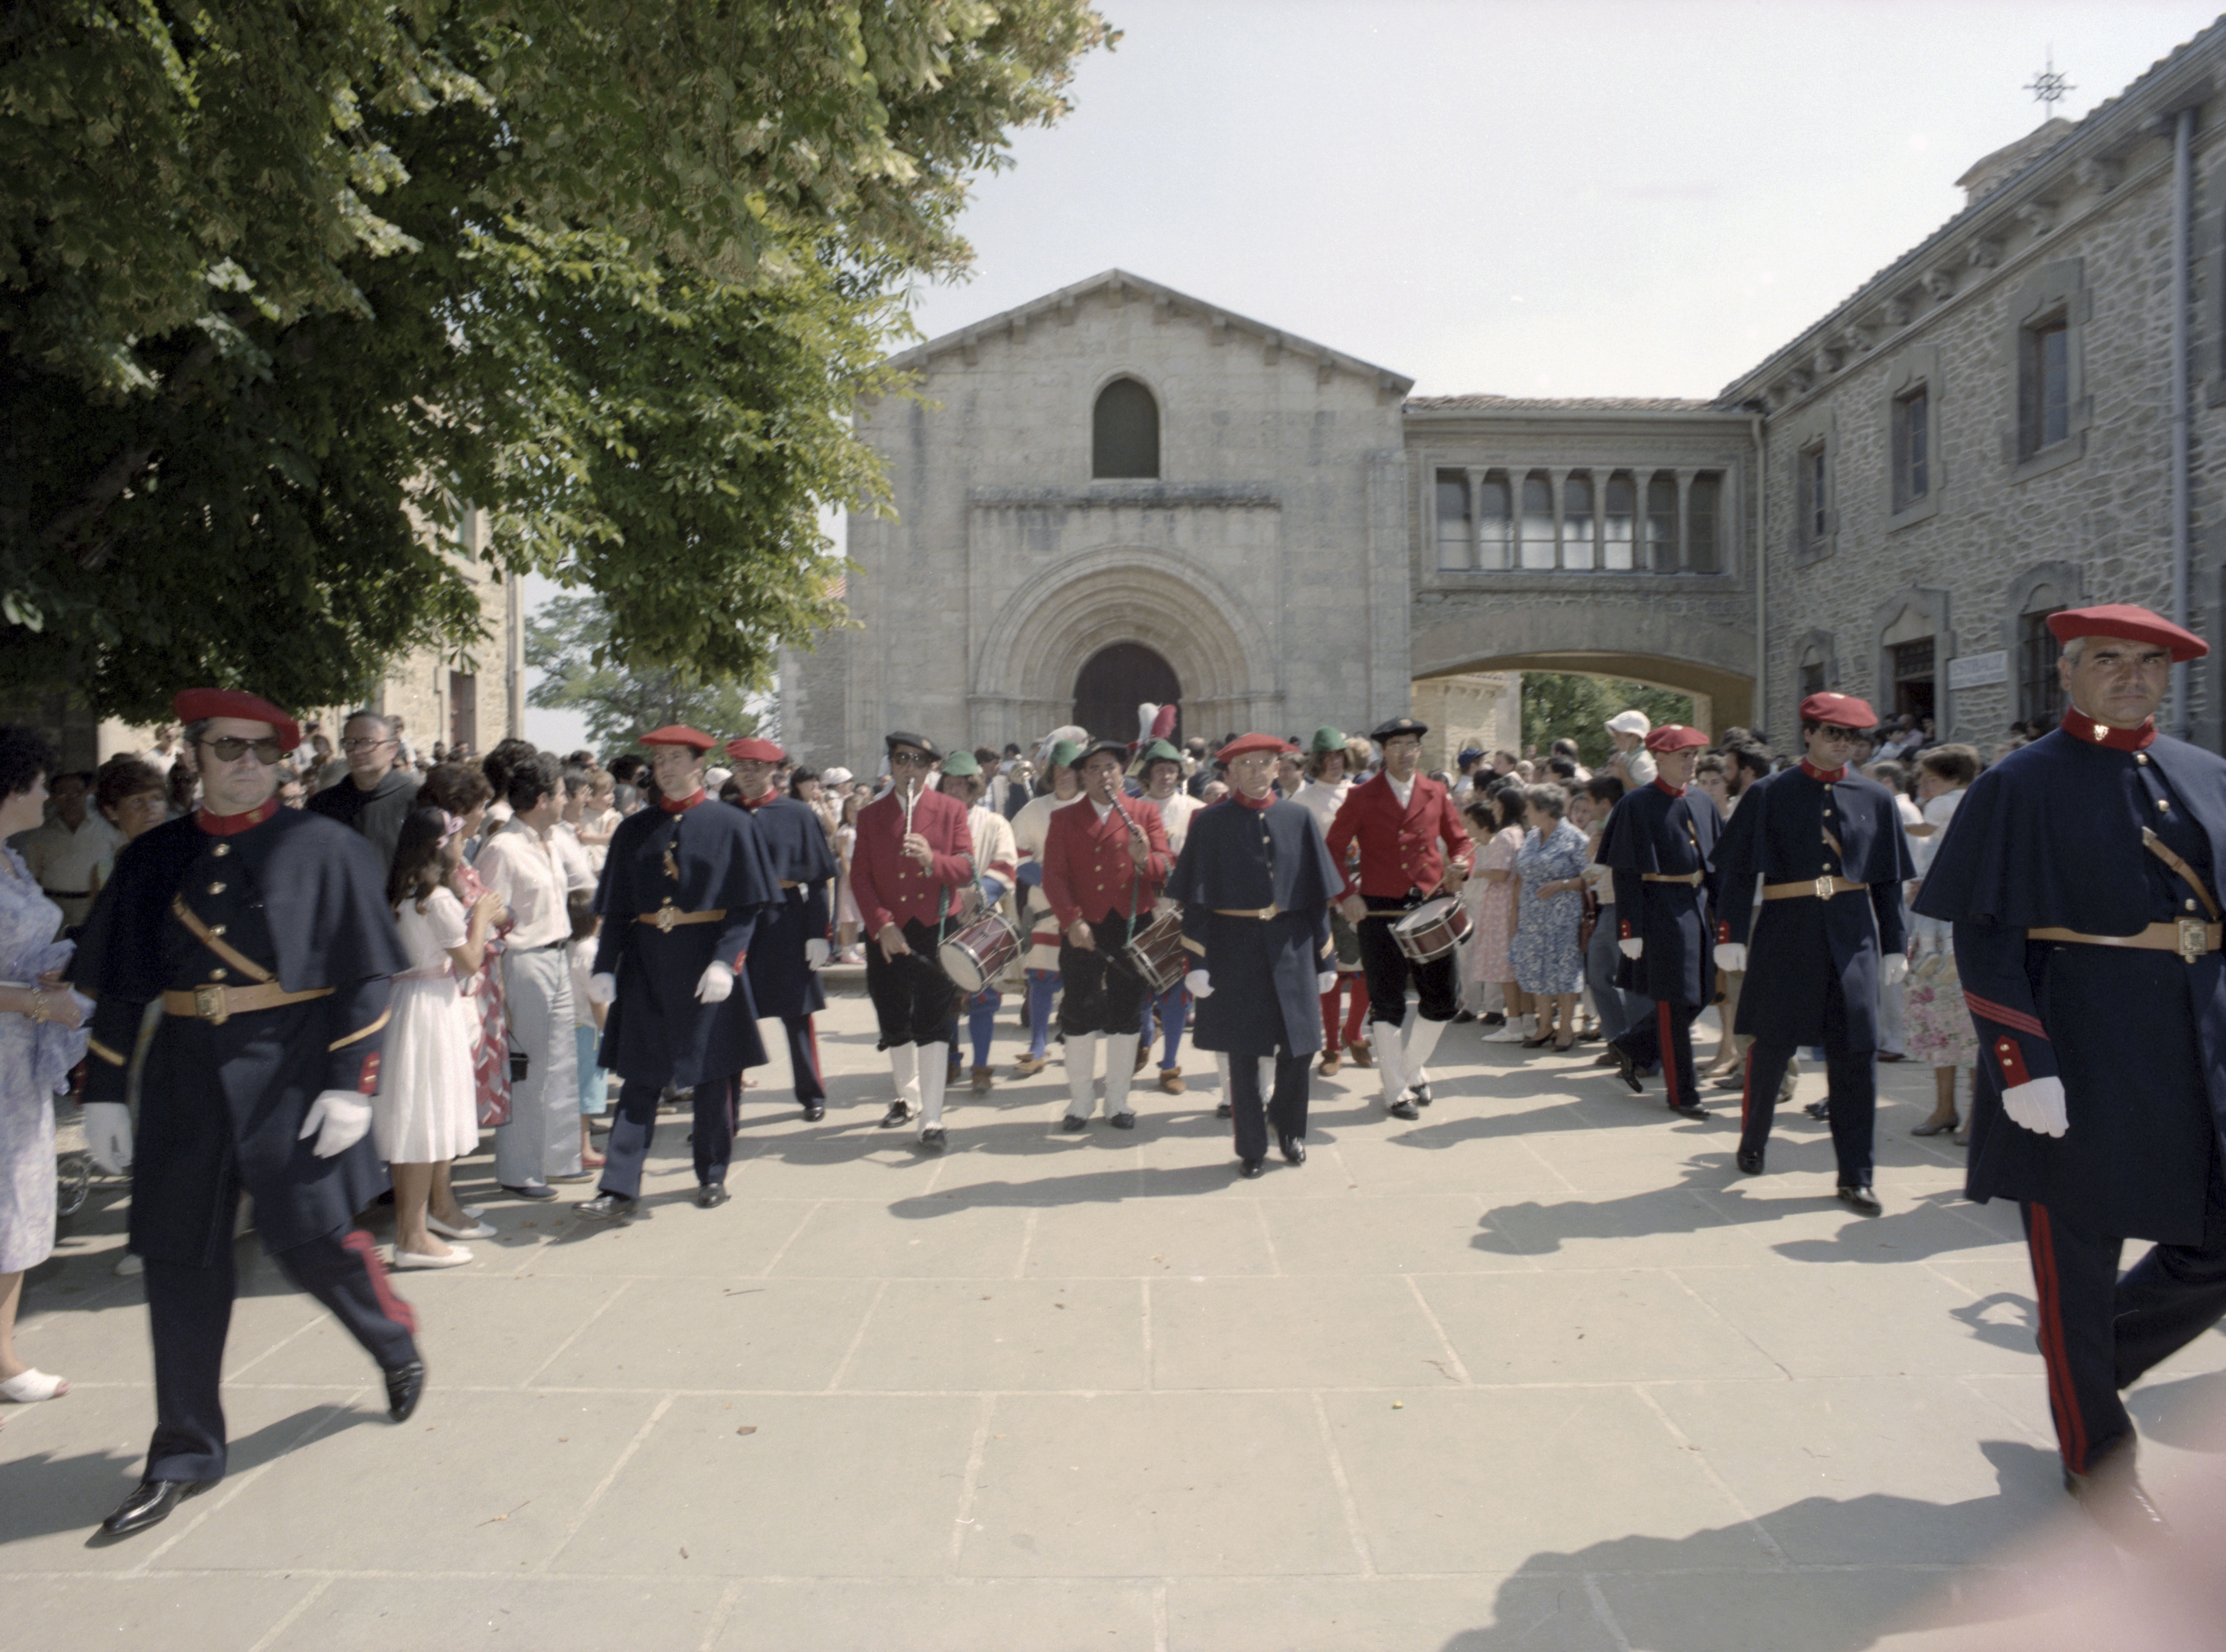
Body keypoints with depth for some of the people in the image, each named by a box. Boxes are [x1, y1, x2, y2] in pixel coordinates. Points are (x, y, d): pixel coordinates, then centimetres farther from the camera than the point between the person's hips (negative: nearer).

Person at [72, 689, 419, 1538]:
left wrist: (352, 1085, -13)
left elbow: (364, 978, -6)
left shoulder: (324, 849, -4)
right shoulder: (154, 859, 7)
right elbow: (118, 986, 11)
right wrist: (103, 1092, 7)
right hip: (186, 1076, 4)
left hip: (291, 1075, -4)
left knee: (308, 1238, -2)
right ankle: (184, 1455, 22)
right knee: (180, 1261, 7)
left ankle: (398, 1344, 30)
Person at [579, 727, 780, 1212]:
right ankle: (619, 1190, 2)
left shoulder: (731, 825, -1)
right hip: (646, 968, 2)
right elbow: (616, 908, 7)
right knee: (639, 1078, 1)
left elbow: (748, 904, -5)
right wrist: (605, 967, -3)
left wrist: (725, 962, -16)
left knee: (711, 1075, 7)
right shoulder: (635, 830, 8)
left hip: (706, 968, -2)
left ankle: (713, 1177, 23)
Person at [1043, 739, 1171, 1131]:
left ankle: (1118, 1102, 17)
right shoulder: (1064, 819, 7)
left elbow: (1165, 868, -1)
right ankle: (1081, 1102, 16)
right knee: (1079, 1015, 3)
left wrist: (1144, 859, -24)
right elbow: (1054, 875, -1)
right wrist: (1072, 920, -14)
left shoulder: (1145, 813, 7)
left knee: (1126, 1016, 5)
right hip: (1082, 930, 0)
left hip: (1132, 927, 0)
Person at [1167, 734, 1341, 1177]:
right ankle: (1251, 1148, 19)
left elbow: (1317, 894, 6)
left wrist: (1323, 958, 5)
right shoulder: (1210, 824, 0)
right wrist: (1197, 962, -8)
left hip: (1290, 946, 2)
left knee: (1298, 1045, 6)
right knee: (1244, 1052, 5)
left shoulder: (1299, 819, 5)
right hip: (1235, 950, -2)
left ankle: (1289, 1127, 32)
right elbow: (1196, 899, -2)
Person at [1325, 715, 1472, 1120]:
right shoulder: (1362, 797, -1)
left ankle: (1412, 1068, 29)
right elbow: (1334, 850, 2)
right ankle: (1396, 1091, 15)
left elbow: (1459, 839, 16)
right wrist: (1346, 895, -9)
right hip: (1380, 909, -3)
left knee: (1443, 999, 4)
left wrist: (1459, 867, -5)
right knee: (1387, 1004, 2)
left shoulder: (1436, 794, 8)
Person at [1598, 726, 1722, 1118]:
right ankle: (1680, 1093, 11)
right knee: (1674, 1001, 0)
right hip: (1661, 909, -7)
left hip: (1698, 906, 7)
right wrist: (1631, 930, -15)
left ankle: (1631, 1046, 31)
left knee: (1699, 997, 11)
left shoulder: (1701, 801, 9)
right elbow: (1627, 873, -12)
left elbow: (1716, 861, 14)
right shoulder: (1637, 804, -10)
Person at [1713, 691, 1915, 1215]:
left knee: (1855, 1056, 1)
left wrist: (1894, 946, 8)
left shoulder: (1875, 799, 7)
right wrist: (1733, 935, -9)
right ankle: (1753, 1143, 32)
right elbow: (1737, 872, -4)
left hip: (1853, 942, 2)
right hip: (1785, 938, -2)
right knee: (1771, 1048, 9)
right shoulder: (1768, 795, -1)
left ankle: (1856, 1177, 11)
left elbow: (1889, 881, 10)